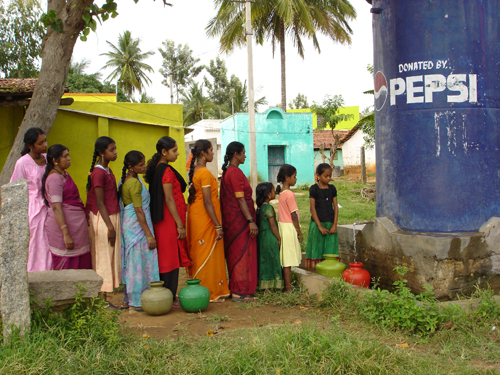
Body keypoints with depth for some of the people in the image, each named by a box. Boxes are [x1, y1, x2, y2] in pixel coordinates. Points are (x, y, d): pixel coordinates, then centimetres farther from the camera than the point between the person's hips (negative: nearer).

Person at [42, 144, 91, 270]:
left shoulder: (65, 175, 15)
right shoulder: (55, 178, -15)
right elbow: (56, 208, -21)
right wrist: (66, 234, -25)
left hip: (76, 225, 10)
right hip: (63, 225, -10)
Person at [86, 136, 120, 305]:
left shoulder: (108, 170, 14)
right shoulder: (98, 173, -14)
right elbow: (99, 203, -17)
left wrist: (114, 224, 16)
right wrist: (110, 227, -18)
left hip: (113, 217, 9)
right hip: (102, 220, -9)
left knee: (110, 258, 11)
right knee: (103, 259, -3)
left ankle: (104, 299, 19)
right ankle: (102, 301, 4)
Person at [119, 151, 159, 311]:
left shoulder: (126, 180, 12)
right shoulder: (134, 183, -17)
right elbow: (138, 211, -20)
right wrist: (149, 235, -19)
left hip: (128, 225, 10)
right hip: (137, 225, -9)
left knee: (131, 262, 13)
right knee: (140, 262, -3)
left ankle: (128, 300, 20)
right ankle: (137, 302, 3)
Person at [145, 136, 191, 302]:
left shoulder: (157, 169, 14)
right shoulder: (166, 170, -15)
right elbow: (169, 199, -18)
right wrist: (180, 225, -17)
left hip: (161, 220, 9)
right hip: (169, 220, -9)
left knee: (166, 257, 12)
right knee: (171, 256, -4)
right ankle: (170, 298, 2)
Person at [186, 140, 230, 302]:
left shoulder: (194, 170, 11)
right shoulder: (205, 173, -17)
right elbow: (207, 202, -21)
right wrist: (218, 226, -19)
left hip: (195, 215, 9)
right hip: (205, 218, -9)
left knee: (198, 253, 13)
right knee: (208, 254, -1)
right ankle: (210, 293, 6)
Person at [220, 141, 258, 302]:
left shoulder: (227, 171, 15)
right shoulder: (235, 172, -15)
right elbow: (240, 199, -20)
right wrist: (251, 221, -21)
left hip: (231, 220, 10)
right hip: (240, 220, -10)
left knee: (235, 255, 13)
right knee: (243, 254, -5)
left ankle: (236, 290, 20)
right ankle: (240, 293, 0)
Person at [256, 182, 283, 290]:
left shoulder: (260, 207, 11)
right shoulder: (268, 207, -15)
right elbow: (273, 225, -16)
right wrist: (279, 239, -8)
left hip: (261, 236, 9)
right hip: (270, 238, -9)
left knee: (264, 260, 10)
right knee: (272, 260, -2)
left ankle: (264, 285, 14)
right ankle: (269, 286, 0)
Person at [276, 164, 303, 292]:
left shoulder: (282, 193, 10)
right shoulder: (289, 194, -16)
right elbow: (294, 216, -15)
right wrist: (299, 233, -8)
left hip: (282, 226, 8)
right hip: (289, 228, -8)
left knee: (285, 259, 11)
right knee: (288, 261, -4)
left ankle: (286, 285, 17)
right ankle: (288, 288, 1)